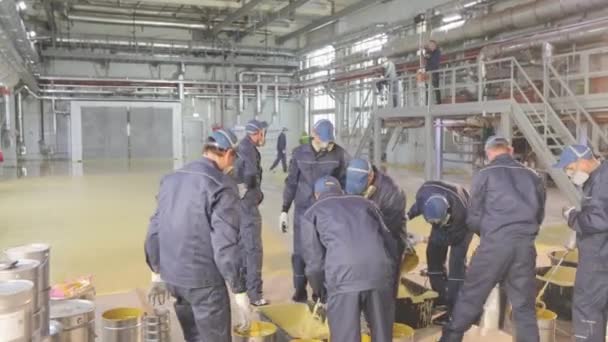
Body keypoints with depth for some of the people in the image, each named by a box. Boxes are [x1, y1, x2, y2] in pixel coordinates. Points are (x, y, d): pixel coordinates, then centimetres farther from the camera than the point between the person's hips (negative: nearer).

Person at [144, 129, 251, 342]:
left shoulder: (171, 179, 7)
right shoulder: (221, 186, -15)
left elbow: (155, 230, 11)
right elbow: (226, 244, -19)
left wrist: (157, 273, 21)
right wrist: (240, 294, -12)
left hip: (172, 277, 7)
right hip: (204, 281, -7)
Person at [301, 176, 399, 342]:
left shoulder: (312, 212, 21)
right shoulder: (364, 203, 29)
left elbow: (314, 261, 14)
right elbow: (389, 243, 22)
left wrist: (318, 290, 31)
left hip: (343, 277, -3)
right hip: (379, 273, 3)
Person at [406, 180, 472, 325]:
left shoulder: (460, 210, -45)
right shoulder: (425, 190, -34)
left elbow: (452, 237, -31)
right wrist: (408, 215, -23)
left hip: (463, 224, -5)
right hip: (442, 219, 5)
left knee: (456, 262, -15)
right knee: (434, 255, 3)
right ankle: (441, 297, 19)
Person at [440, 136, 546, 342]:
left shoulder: (485, 175, 1)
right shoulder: (532, 177, 12)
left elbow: (473, 218, 2)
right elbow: (539, 216, 18)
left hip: (494, 244, -3)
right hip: (525, 245, 4)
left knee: (470, 297, 8)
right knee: (524, 306, 13)